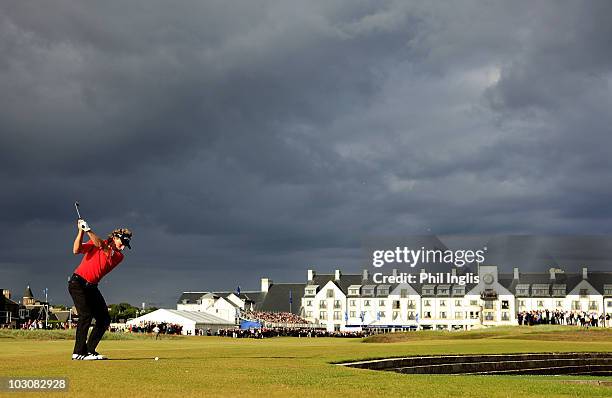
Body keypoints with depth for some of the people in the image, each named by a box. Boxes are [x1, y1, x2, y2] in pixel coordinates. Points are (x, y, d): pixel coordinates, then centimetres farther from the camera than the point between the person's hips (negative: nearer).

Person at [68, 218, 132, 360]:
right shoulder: (94, 244, 1)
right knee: (86, 315, -17)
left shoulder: (119, 256, 6)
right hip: (78, 283, -6)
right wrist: (81, 231, -18)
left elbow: (100, 245, -11)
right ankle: (79, 352, -14)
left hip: (92, 287, 6)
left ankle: (90, 351, 6)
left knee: (104, 319, 1)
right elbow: (76, 250, -13)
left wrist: (88, 230, -18)